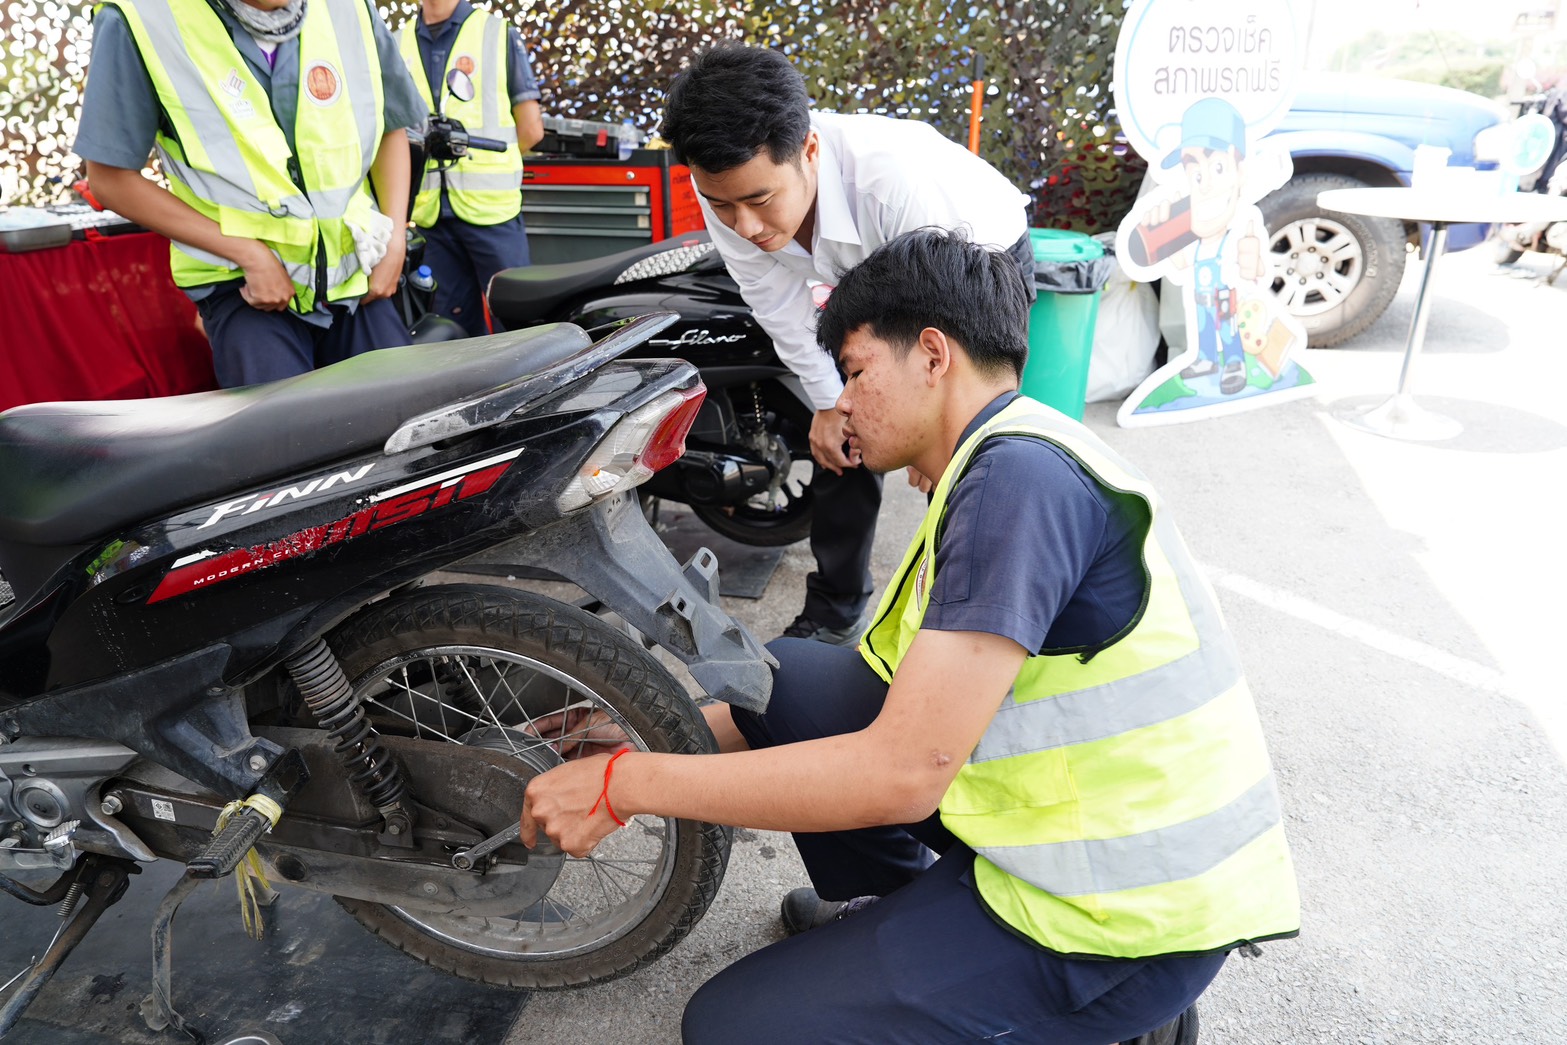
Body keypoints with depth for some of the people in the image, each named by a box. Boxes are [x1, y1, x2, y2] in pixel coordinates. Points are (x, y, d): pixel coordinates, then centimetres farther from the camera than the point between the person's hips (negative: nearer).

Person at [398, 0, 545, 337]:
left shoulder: (500, 34, 5)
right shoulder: (397, 44, 15)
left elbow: (531, 128, 3)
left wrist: (488, 167, 5)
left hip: (491, 206, -3)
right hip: (429, 212, 4)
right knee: (454, 328, 8)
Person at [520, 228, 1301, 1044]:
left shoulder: (1020, 476, -23)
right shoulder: (1000, 467, 9)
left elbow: (902, 773, -27)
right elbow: (911, 706, 10)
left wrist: (627, 784, -18)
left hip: (1123, 918, -9)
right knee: (778, 678, 5)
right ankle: (894, 916, 24)